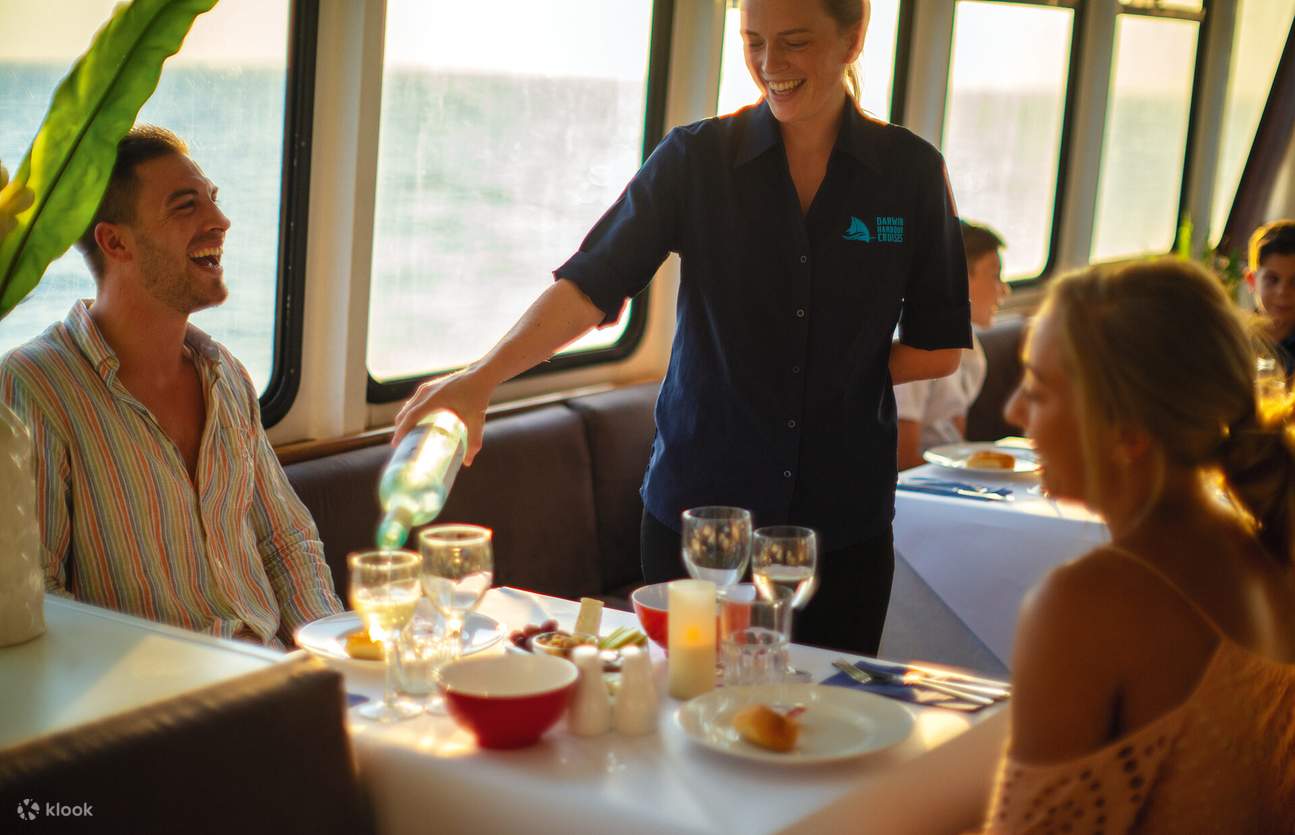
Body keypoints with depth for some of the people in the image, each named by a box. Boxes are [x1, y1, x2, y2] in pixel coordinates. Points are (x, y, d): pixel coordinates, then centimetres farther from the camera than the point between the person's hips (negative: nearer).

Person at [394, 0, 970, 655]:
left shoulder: (910, 171, 0)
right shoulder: (696, 158, -2)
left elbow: (938, 350, 5)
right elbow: (591, 284, -12)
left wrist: (831, 375, -5)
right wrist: (481, 377, -26)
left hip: (844, 521, 1)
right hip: (697, 509, 0)